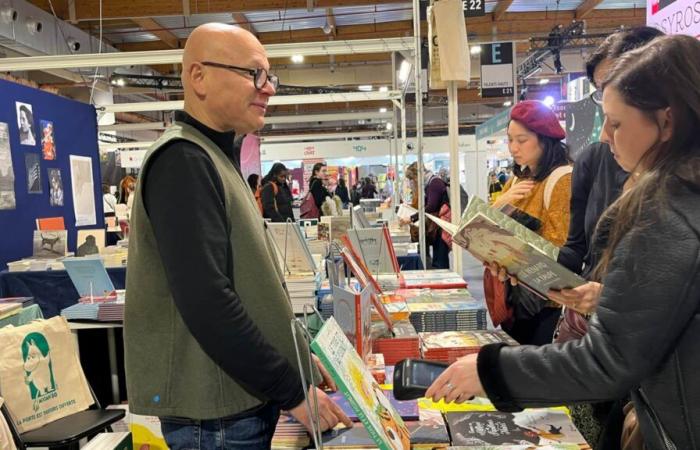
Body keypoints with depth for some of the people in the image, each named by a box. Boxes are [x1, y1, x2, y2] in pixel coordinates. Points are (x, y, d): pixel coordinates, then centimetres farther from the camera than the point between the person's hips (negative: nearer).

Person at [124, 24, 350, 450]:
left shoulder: (216, 157, 12)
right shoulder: (183, 159, -19)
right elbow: (207, 301, -27)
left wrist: (298, 357, 11)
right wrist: (293, 390, -19)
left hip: (242, 397, 9)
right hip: (216, 410, -9)